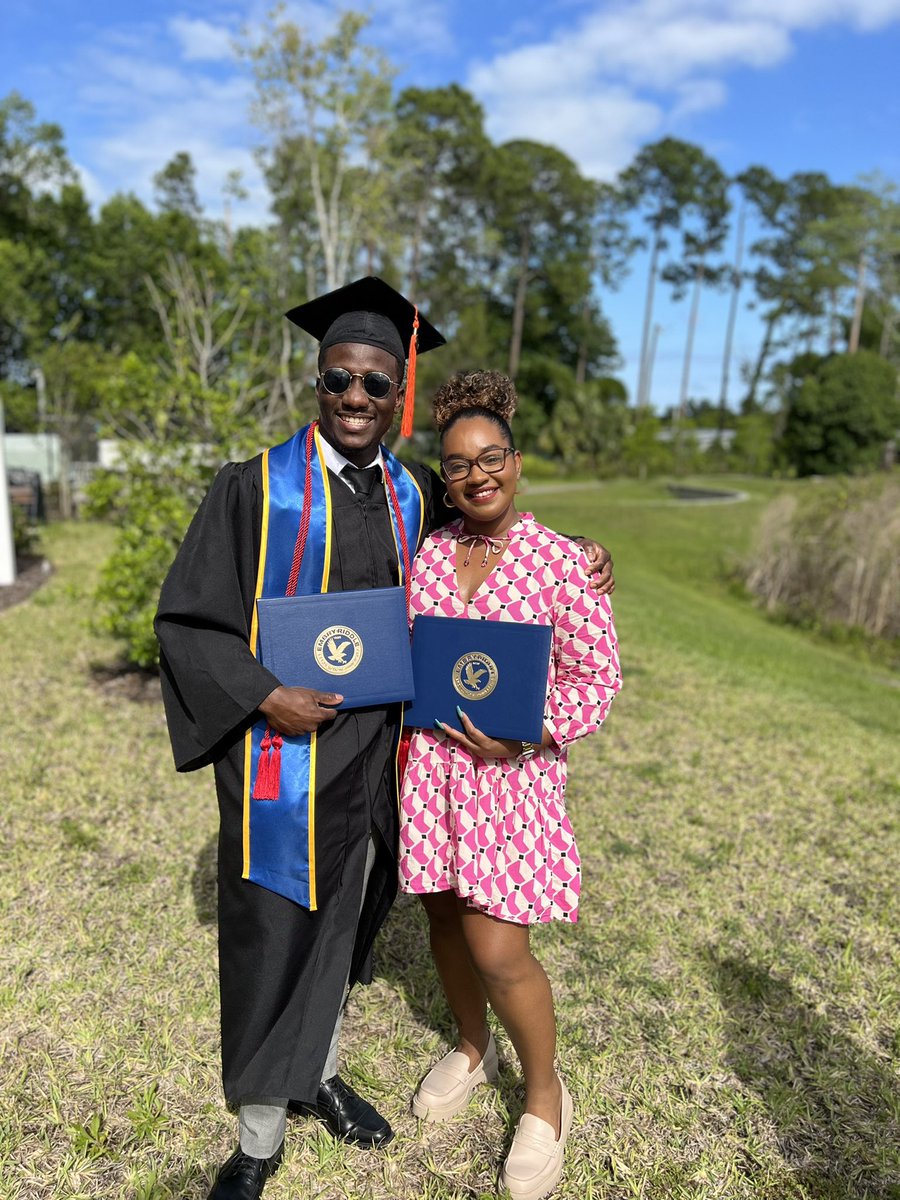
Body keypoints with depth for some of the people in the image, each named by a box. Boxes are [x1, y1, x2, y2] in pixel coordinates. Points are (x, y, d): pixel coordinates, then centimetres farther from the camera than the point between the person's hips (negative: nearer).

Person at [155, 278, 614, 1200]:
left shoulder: (416, 495, 2)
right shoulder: (256, 487, -10)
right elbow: (188, 619, -8)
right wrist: (265, 697, -21)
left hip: (374, 752, 4)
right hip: (281, 755, -4)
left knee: (342, 922, 21)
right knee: (271, 940, 9)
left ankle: (317, 1074, 48)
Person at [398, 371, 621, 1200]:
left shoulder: (560, 561, -9)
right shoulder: (426, 553, 2)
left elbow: (597, 676, -6)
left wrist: (527, 739, -18)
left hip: (512, 770, -4)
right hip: (429, 762, 4)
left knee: (498, 952, -1)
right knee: (444, 919, 18)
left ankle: (545, 1094, 29)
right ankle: (472, 1049, 47)